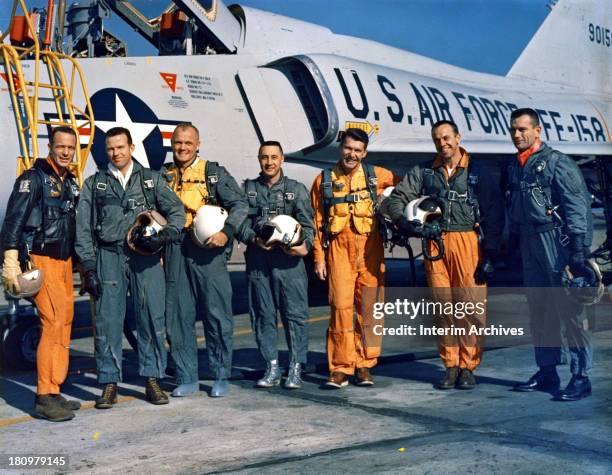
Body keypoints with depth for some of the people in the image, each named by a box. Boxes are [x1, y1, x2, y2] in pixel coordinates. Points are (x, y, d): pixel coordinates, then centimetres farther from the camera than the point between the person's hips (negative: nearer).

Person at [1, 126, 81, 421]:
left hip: (64, 261, 8)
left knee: (64, 322, 8)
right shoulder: (33, 178, -7)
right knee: (53, 323, -15)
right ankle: (45, 398, -11)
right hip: (40, 261, -8)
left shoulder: (71, 183, 17)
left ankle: (53, 392, 15)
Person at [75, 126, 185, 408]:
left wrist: (165, 235, -12)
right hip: (109, 256, 0)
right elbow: (84, 229, 9)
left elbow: (176, 210, 8)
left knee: (152, 317, -2)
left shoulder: (151, 179, 14)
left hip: (146, 256, 0)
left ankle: (152, 379, 8)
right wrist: (89, 266, 1)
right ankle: (110, 382, 7)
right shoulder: (94, 184, 14)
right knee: (108, 319, -2)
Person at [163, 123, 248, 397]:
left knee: (217, 314, -1)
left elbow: (240, 204, -1)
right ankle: (187, 379, 16)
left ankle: (221, 377, 11)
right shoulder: (164, 177, 14)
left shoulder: (214, 173, 4)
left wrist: (226, 231, -15)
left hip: (207, 249, -3)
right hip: (175, 251, 3)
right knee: (178, 316, 6)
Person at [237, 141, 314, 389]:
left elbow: (307, 224, 3)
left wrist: (305, 245, -16)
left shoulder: (297, 189, 10)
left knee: (295, 313, -3)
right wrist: (255, 240, -12)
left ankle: (295, 369, 5)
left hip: (289, 260, -2)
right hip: (258, 259, 2)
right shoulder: (247, 189, 14)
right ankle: (272, 369, 14)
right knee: (262, 314, 4)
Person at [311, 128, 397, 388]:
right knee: (341, 306, -7)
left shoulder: (376, 175, 7)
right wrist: (319, 257, 3)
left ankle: (364, 365, 12)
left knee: (369, 307, 1)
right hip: (339, 249, -1)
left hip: (370, 249, 1)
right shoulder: (324, 180, 8)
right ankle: (340, 368, -1)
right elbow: (317, 221, 8)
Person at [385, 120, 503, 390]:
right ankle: (450, 365, 12)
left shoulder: (478, 173, 7)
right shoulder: (423, 173, 15)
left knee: (471, 306, -6)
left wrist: (488, 253, -6)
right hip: (435, 244, 2)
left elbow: (494, 216, 2)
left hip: (469, 243, -2)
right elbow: (395, 200, 11)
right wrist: (414, 227, -5)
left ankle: (468, 366, 4)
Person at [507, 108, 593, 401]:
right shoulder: (514, 167, 16)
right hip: (529, 243, 8)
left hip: (557, 242, -7)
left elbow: (577, 209, -11)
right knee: (538, 310, 11)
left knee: (569, 310, -8)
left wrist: (578, 252, -17)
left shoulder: (557, 163, -6)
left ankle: (581, 377, -4)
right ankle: (547, 371, 21)